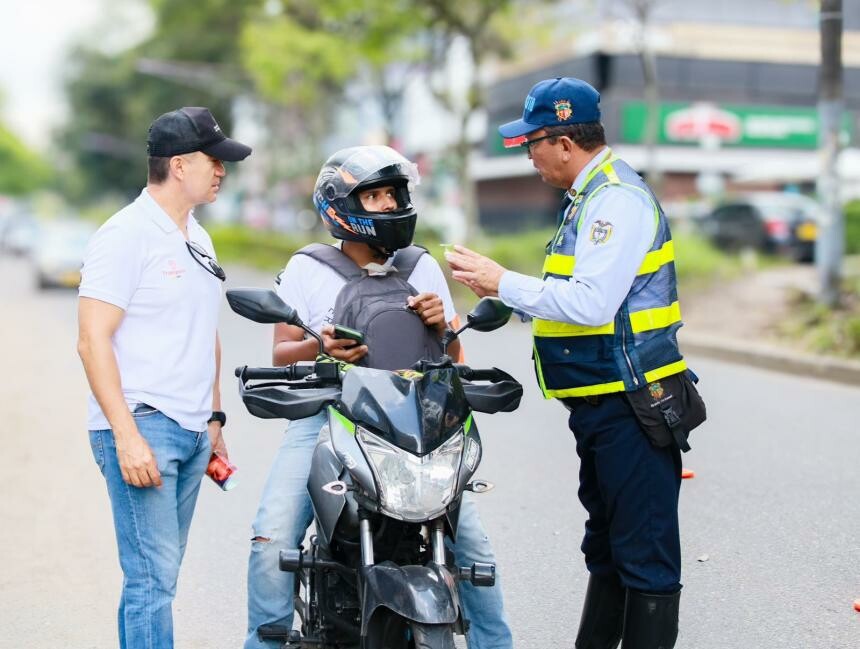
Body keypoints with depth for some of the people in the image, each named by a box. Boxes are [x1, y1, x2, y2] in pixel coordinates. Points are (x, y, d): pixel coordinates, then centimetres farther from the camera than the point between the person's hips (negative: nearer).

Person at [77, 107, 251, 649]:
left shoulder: (198, 239, 17)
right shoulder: (126, 234, -9)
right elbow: (93, 341, -14)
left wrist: (215, 419, 20)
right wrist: (127, 436, -20)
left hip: (191, 433, 8)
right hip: (142, 426, -8)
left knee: (158, 577, 11)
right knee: (153, 579, -9)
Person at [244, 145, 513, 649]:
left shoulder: (423, 267, 11)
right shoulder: (306, 269, 5)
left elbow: (452, 359, 11)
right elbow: (281, 354, 2)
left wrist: (441, 325, -12)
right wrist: (321, 347, -20)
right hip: (325, 421, -1)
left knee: (472, 541, -8)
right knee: (272, 542, -18)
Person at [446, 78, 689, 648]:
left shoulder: (618, 198, -16)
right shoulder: (593, 195, 17)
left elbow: (591, 304, -26)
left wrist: (503, 282, -18)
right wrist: (502, 299, 14)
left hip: (632, 408, -11)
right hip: (602, 404, 11)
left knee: (645, 557, -5)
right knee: (606, 547, 21)